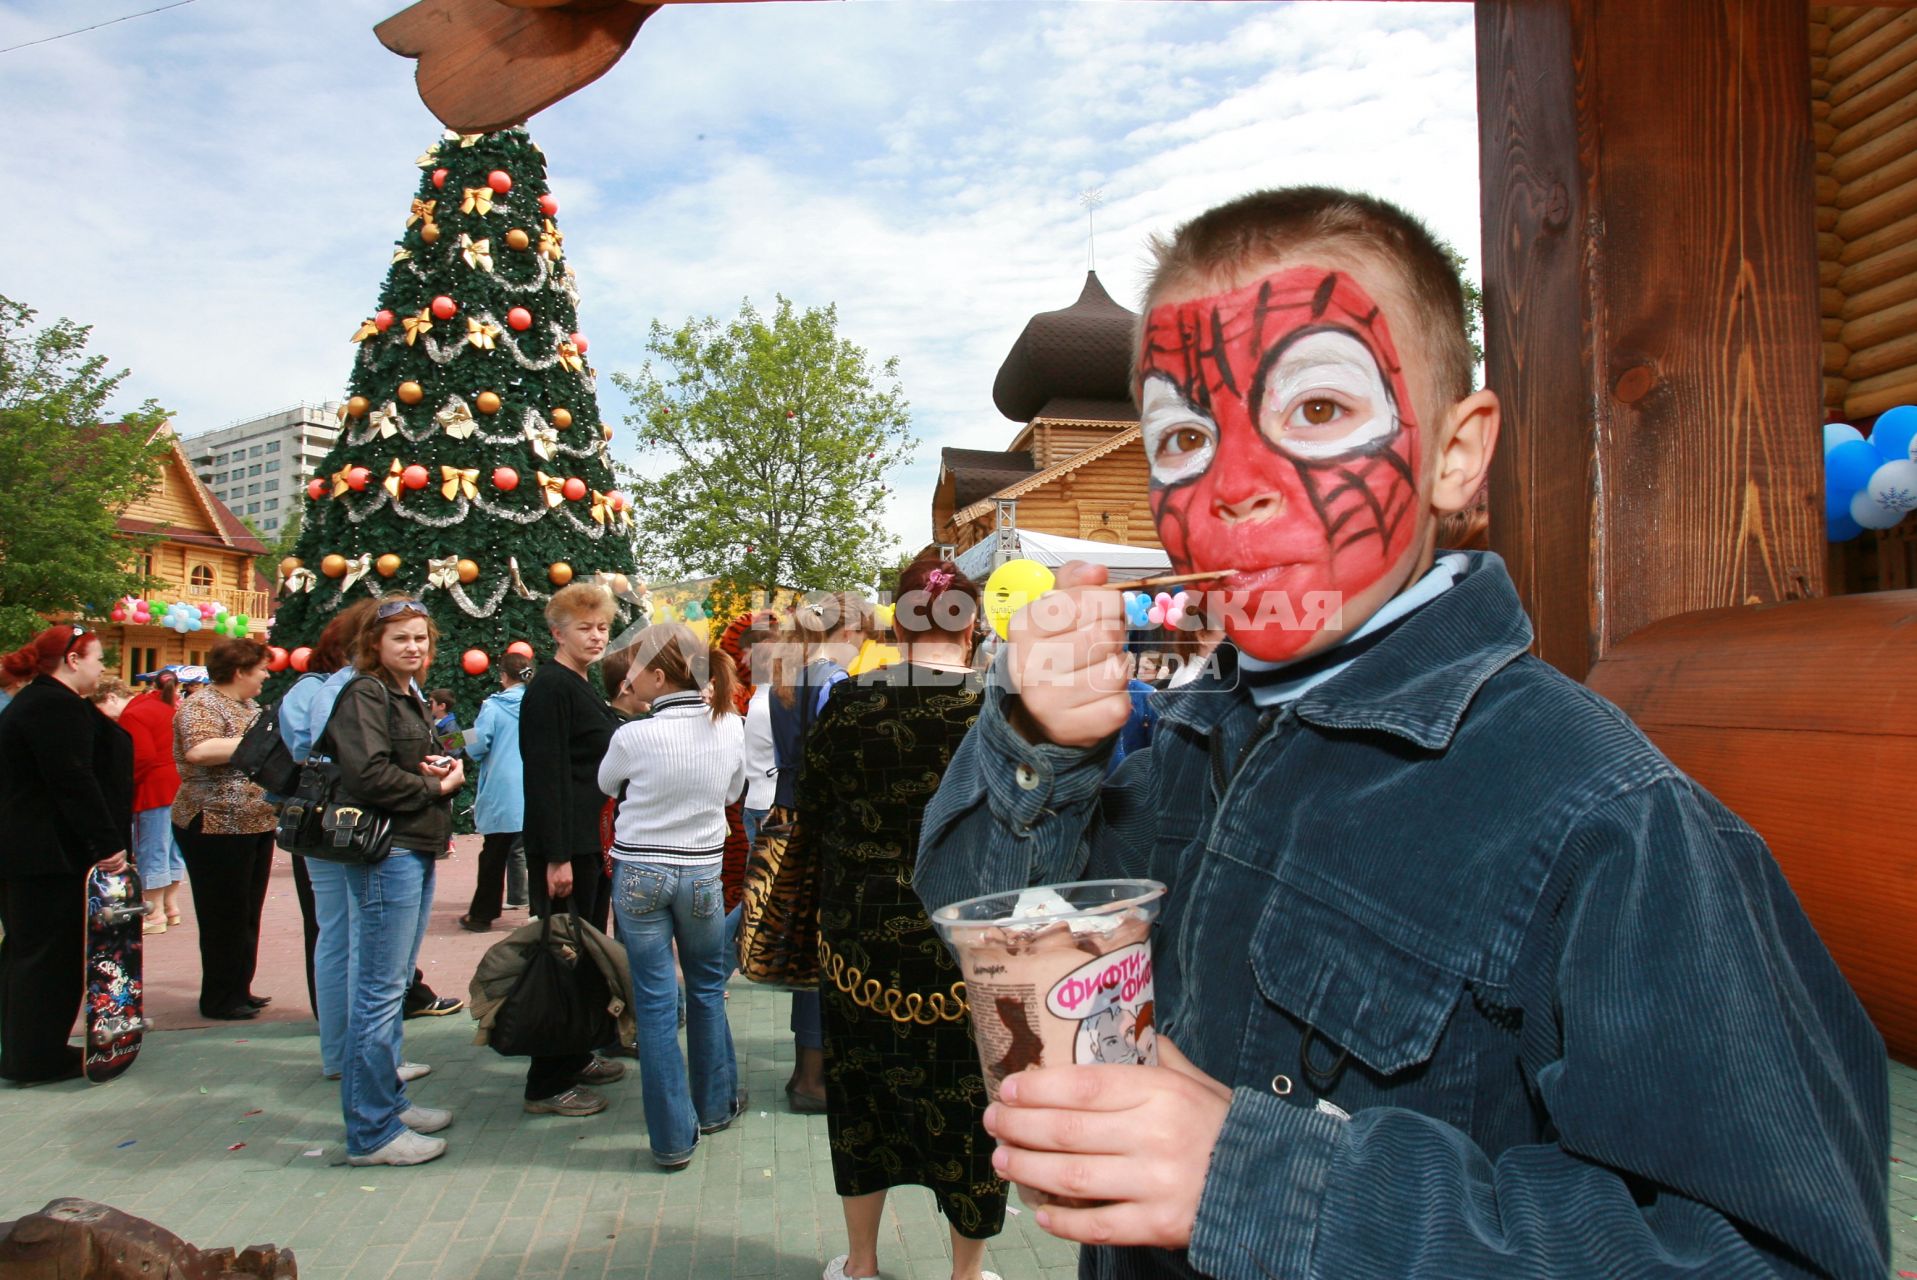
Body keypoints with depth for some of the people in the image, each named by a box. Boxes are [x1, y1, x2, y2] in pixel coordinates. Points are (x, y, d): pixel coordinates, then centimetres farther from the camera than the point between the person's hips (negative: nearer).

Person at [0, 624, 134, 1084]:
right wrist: (108, 843, -21)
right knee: (51, 952, -2)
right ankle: (38, 1057, 6)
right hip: (50, 854, -11)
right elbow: (74, 781, -23)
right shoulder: (58, 706, -17)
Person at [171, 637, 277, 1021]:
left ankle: (239, 989, 24)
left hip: (257, 826, 9)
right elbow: (198, 750, -31)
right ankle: (219, 1000, 10)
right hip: (218, 827, -9)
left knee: (248, 915, 14)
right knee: (225, 918, -1)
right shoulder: (203, 705, -12)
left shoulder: (248, 706, 16)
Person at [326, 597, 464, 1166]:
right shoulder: (364, 693, -11)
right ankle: (372, 1131, 4)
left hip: (415, 852, 10)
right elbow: (368, 775, -22)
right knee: (379, 991, -4)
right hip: (385, 851, -10)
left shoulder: (408, 696, 19)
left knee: (391, 987, 17)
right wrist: (435, 786, -10)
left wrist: (449, 769, 3)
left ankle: (388, 1099, 29)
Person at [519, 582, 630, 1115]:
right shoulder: (550, 688, -13)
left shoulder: (584, 689, 15)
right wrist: (556, 856, -22)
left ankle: (576, 1056, 29)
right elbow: (546, 775, -19)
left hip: (592, 842, 10)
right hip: (565, 846, -9)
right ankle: (548, 1085, 6)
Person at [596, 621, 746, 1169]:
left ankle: (673, 1136, 12)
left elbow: (606, 784, 5)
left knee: (655, 1001, 5)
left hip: (638, 873, -2)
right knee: (707, 988, 21)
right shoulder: (730, 727, -8)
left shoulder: (633, 736, -17)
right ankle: (715, 1104, 33)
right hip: (703, 872, 3)